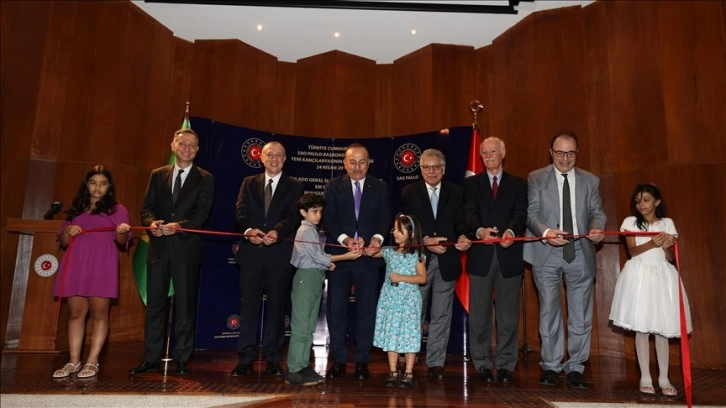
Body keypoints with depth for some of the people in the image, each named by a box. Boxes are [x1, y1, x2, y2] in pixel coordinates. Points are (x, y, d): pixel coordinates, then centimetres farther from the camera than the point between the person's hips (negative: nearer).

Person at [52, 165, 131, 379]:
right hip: (75, 265, 4)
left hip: (102, 267, -3)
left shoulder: (117, 209, 9)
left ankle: (92, 362, 0)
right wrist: (68, 231, -3)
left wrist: (122, 231, -23)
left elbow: (122, 241, 0)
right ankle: (74, 361, 10)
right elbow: (63, 242, 19)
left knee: (99, 312, -4)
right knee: (75, 312, 4)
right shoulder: (75, 209, 19)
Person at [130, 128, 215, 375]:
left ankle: (182, 359, 13)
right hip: (159, 247, 3)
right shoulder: (157, 175, 14)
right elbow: (147, 207, 9)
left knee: (185, 305, 3)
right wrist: (152, 223, -13)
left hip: (187, 248, -3)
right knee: (155, 303, 6)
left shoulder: (205, 179, 4)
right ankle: (151, 358, 16)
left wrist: (179, 226, -21)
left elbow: (202, 213, -6)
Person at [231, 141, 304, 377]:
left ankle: (273, 359, 15)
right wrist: (248, 231, -20)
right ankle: (245, 359, 10)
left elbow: (293, 216, -6)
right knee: (249, 304, 2)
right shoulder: (249, 183, 14)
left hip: (280, 253, -1)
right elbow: (240, 213, 2)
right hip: (251, 251, 1)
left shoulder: (294, 187, 8)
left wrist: (276, 232, -25)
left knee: (277, 305, 5)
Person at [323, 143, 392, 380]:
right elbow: (329, 218, -5)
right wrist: (345, 239, -22)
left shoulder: (380, 188, 8)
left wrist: (377, 238, -23)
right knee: (336, 310, 4)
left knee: (367, 311, 5)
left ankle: (362, 361, 17)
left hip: (369, 256, 0)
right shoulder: (333, 187, 6)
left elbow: (384, 218, -3)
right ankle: (338, 360, 17)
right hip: (339, 254, 0)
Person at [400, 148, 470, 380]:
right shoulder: (409, 192, 5)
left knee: (441, 315, 6)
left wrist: (462, 236, -19)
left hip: (446, 260, 1)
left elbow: (460, 221, 2)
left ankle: (436, 363, 16)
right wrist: (425, 241, -18)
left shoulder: (455, 192, 10)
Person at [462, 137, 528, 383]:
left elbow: (521, 213, -3)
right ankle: (482, 364, 14)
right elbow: (469, 213, -3)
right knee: (479, 314, 4)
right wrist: (480, 230, -25)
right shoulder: (471, 183, 12)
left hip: (509, 255, 0)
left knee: (508, 314, 5)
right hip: (481, 255, 0)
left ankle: (506, 365, 15)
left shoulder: (518, 184, 12)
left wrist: (511, 231, -25)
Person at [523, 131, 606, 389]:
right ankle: (551, 366, 19)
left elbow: (597, 212, 6)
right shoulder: (536, 178, 4)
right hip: (547, 254, -1)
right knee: (549, 312, 7)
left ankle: (575, 368, 18)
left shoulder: (590, 180, 11)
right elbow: (531, 213, -3)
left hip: (580, 254, 2)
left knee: (581, 315, 5)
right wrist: (545, 232, -22)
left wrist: (597, 228, -17)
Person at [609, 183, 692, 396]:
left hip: (662, 277, 2)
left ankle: (664, 378, 10)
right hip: (640, 276, -2)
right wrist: (652, 243, -24)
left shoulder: (667, 223, 8)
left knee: (662, 329, 3)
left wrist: (667, 247, -17)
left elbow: (672, 258, 5)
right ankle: (645, 377, 6)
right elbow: (633, 251, -7)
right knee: (641, 328, -1)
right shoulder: (631, 222, 3)